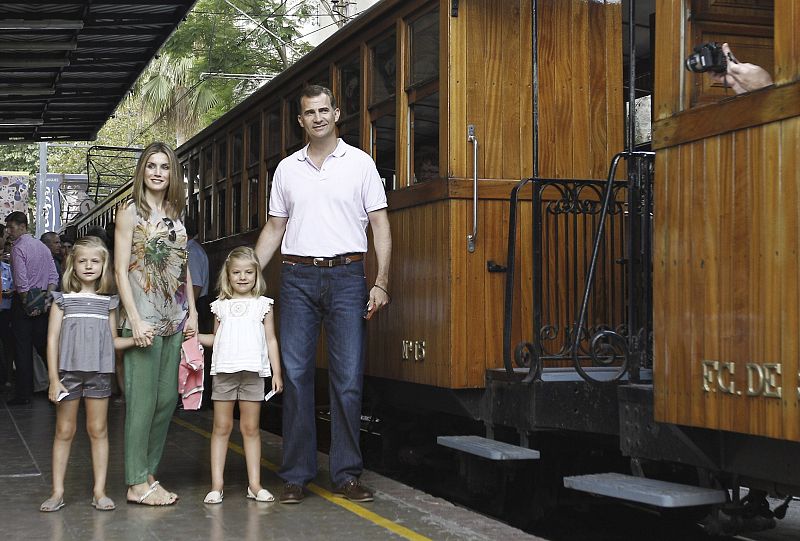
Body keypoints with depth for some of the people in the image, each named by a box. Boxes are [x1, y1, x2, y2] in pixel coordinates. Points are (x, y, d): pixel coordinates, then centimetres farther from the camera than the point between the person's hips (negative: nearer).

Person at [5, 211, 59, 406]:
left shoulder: (18, 248, -11)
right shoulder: (42, 247, 12)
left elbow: (21, 282, -18)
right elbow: (54, 277, 8)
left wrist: (26, 303, -9)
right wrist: (46, 298, 1)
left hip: (24, 299, -7)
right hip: (42, 301, 7)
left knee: (23, 348, -2)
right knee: (44, 345, 12)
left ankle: (23, 394, 1)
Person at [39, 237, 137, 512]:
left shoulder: (109, 301, 8)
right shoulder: (63, 299, 1)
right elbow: (52, 339, -1)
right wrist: (54, 379, -7)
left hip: (99, 373, 2)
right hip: (68, 371, -1)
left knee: (98, 430, 5)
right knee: (64, 431, 5)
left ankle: (99, 492, 11)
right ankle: (57, 492, 13)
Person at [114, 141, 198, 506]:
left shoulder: (175, 216, 15)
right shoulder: (130, 213, -2)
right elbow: (121, 270, -8)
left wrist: (192, 312, 9)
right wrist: (136, 321, -15)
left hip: (175, 321, 6)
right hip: (144, 320, -6)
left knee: (167, 400, 7)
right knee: (142, 401, -5)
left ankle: (149, 474, 17)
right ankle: (137, 483, 1)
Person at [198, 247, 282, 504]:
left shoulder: (263, 305, 7)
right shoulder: (221, 305, 11)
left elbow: (271, 340, 7)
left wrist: (276, 372, 2)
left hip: (253, 372, -1)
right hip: (224, 371, 1)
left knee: (251, 428, 4)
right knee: (221, 427, 2)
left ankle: (254, 483, 8)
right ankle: (217, 484, 5)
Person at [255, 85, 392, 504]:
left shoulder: (360, 163, 5)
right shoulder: (287, 169, 13)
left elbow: (380, 224, 2)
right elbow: (274, 229, 16)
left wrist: (381, 282, -7)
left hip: (345, 276, -2)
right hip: (297, 277, 2)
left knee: (348, 378, -3)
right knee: (295, 375, 0)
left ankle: (346, 474, 6)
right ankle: (296, 475, 7)